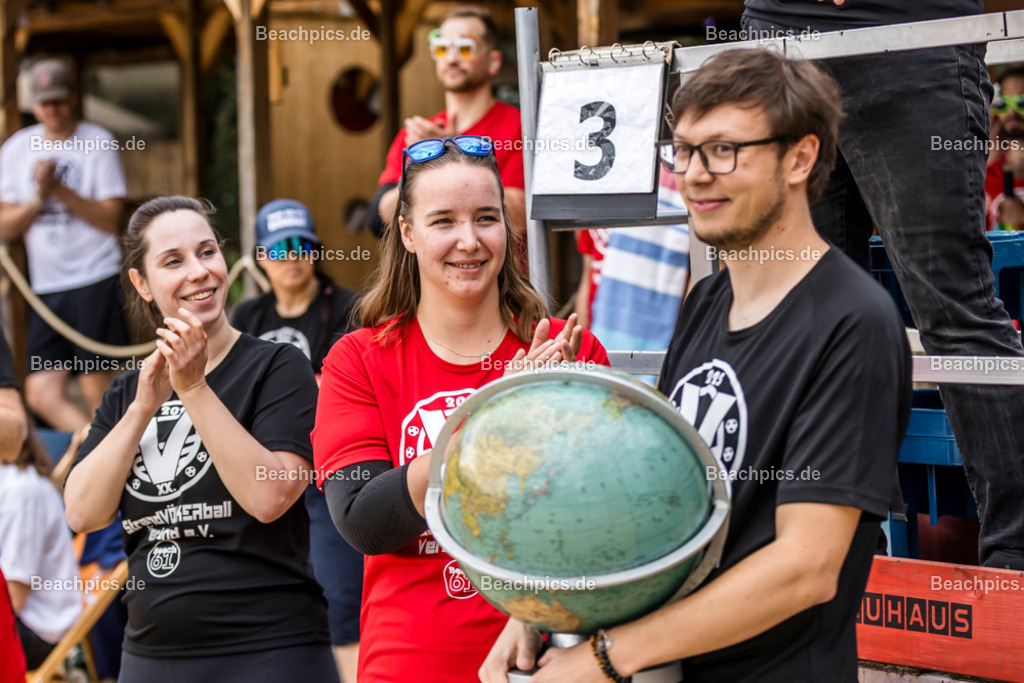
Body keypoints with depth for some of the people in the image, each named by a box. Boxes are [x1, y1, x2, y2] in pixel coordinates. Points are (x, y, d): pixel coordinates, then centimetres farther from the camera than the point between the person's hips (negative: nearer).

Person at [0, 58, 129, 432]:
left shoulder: (98, 143, 0)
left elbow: (110, 219, -7)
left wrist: (60, 190, -15)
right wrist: (39, 198, -9)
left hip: (95, 279, -4)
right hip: (45, 286, 4)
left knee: (98, 388, -7)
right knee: (42, 395, -6)